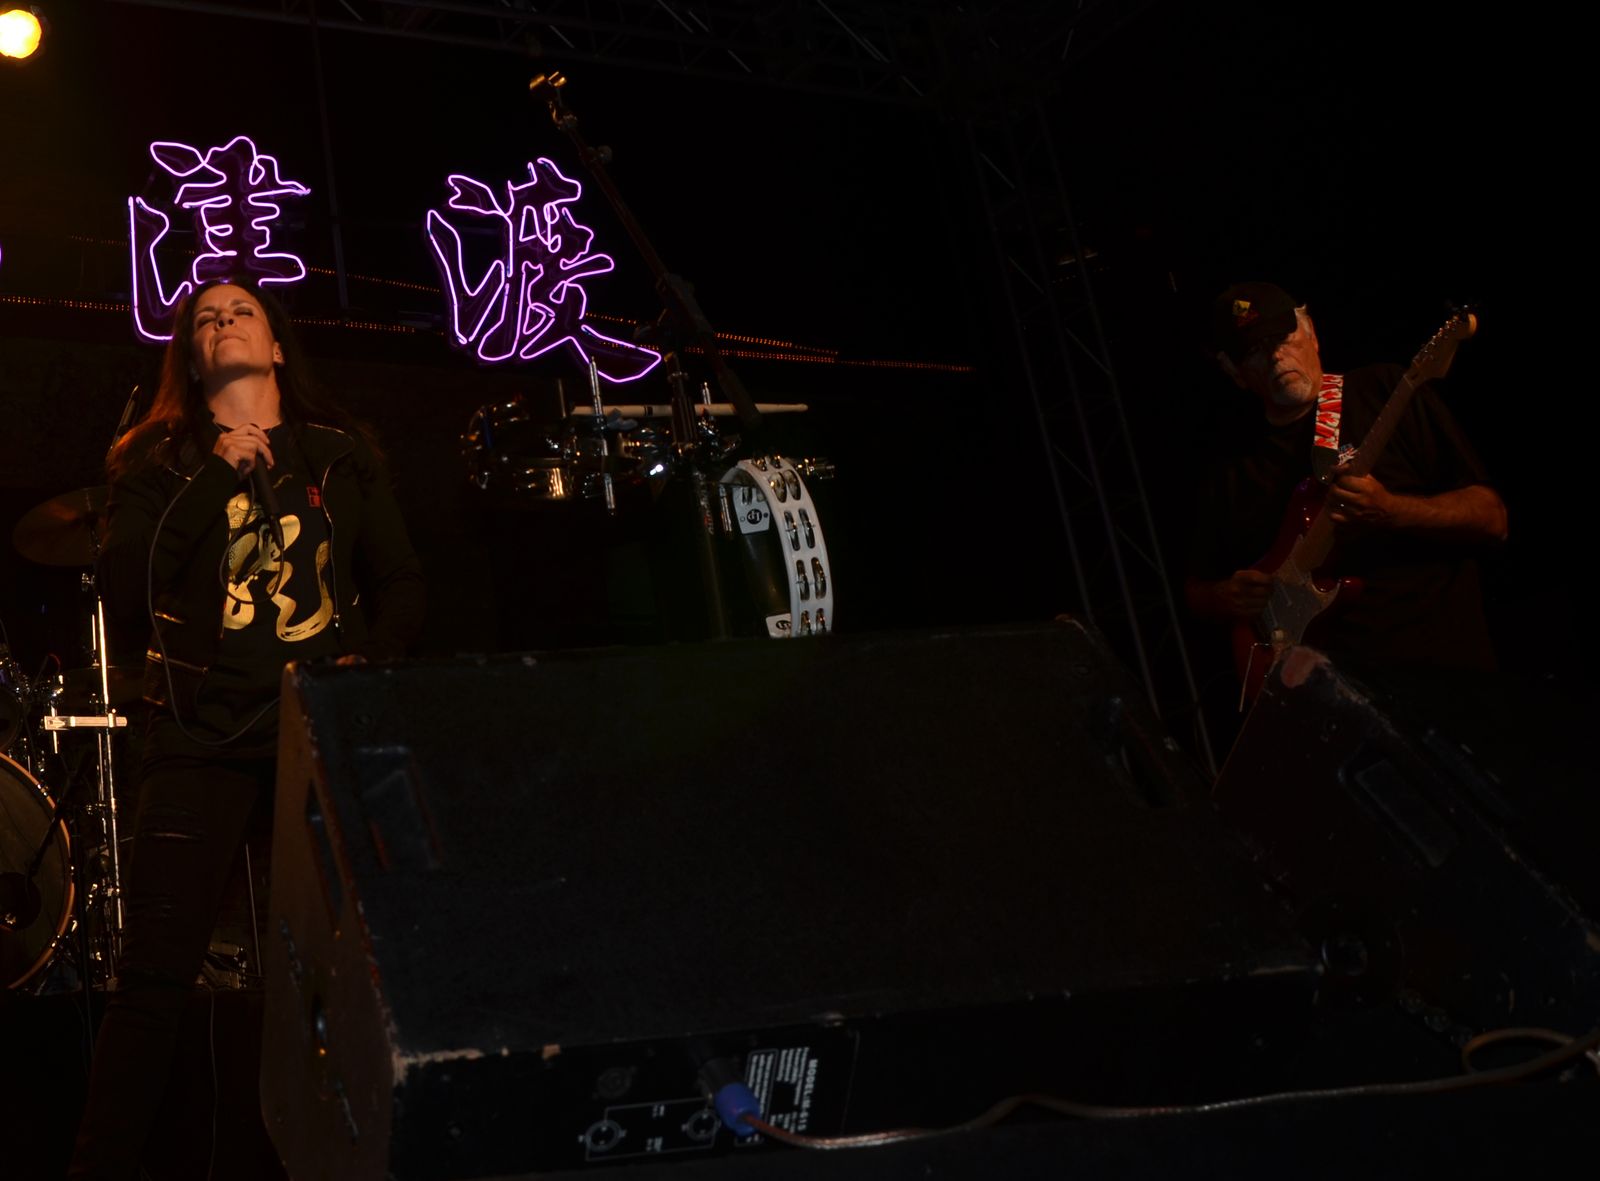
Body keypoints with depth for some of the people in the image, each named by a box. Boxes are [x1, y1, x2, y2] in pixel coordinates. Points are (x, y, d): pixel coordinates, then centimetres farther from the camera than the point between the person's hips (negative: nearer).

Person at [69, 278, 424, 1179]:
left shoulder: (342, 454, 16)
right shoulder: (160, 462, 14)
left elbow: (402, 586, 15)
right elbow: (123, 590, -1)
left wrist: (369, 662, -4)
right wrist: (215, 478, -6)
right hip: (205, 732, -1)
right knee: (156, 973, -8)